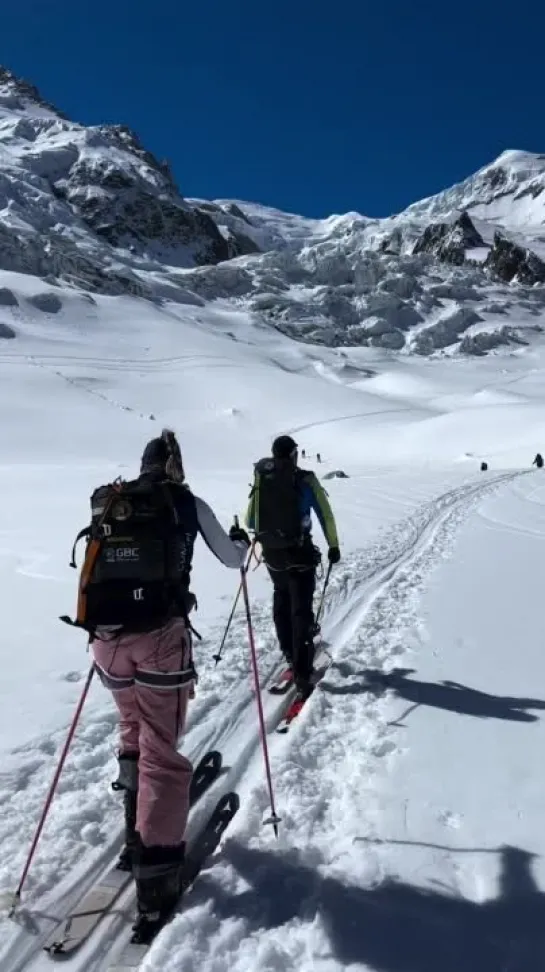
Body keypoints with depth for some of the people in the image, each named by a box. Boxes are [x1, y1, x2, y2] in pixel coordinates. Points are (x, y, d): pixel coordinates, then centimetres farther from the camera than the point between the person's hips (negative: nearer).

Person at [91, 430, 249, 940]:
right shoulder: (190, 505, 4)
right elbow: (232, 559, 14)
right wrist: (242, 539, 35)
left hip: (108, 637, 4)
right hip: (161, 637, -3)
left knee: (134, 730, 26)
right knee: (160, 750, 5)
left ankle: (139, 833, 31)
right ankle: (154, 870, 3)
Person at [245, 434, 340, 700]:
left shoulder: (261, 479, -1)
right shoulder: (306, 480, -9)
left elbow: (249, 521, 7)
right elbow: (326, 516, -5)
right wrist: (333, 546, 8)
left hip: (272, 554, 3)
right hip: (300, 554, -3)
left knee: (281, 602, 25)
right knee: (301, 611, 2)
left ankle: (290, 654, 38)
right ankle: (302, 673, -3)